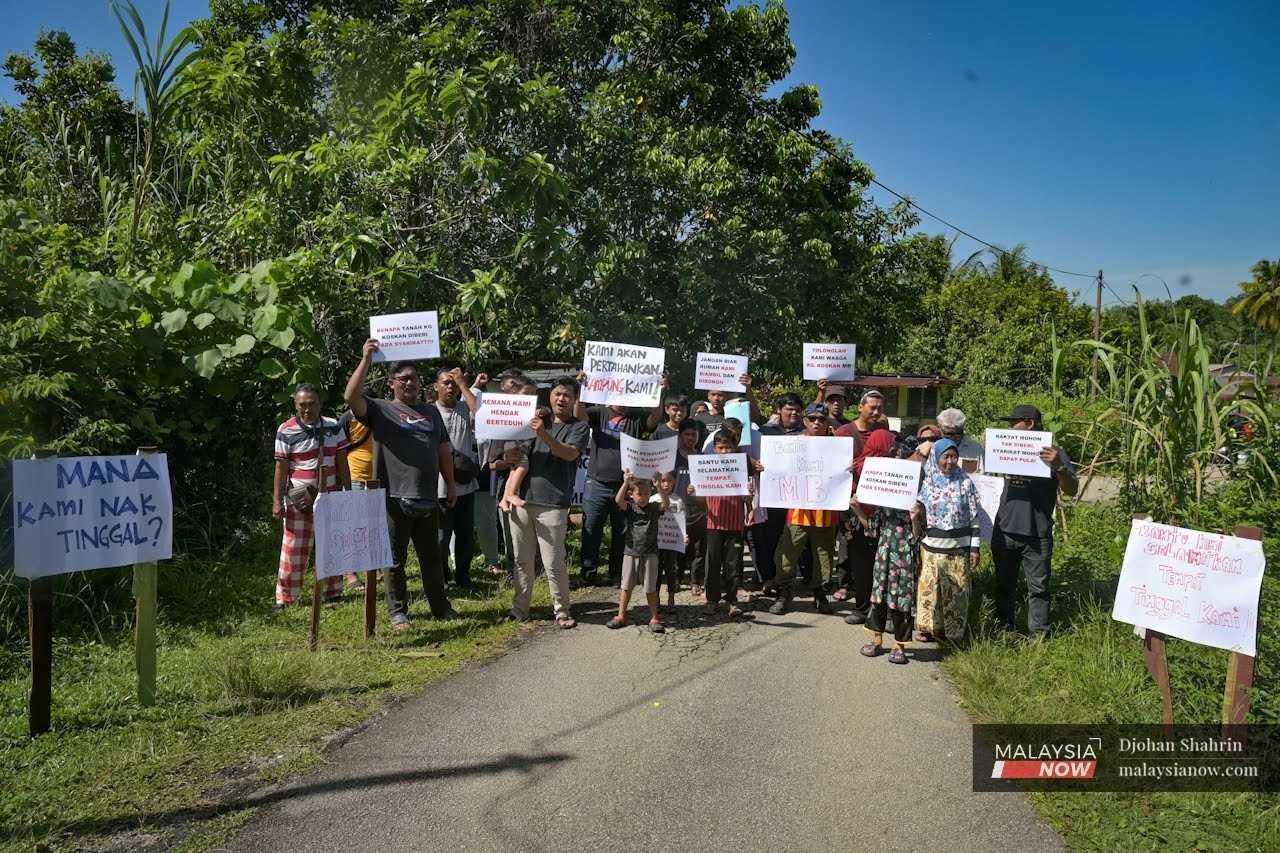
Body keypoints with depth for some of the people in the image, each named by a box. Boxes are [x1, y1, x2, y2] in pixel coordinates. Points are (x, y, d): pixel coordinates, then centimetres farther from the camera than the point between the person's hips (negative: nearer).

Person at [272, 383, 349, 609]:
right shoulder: (286, 430, -6)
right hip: (300, 498, -3)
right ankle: (284, 597, 9)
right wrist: (277, 500, -6)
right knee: (294, 549, -1)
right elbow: (281, 468, -5)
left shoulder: (334, 427, 3)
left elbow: (342, 463, 7)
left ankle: (334, 592, 23)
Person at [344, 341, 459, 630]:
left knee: (431, 557, 15)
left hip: (428, 499, 4)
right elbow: (351, 396, -18)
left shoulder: (431, 412, 16)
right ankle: (398, 611, 19)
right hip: (395, 499, -4)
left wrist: (451, 484, 13)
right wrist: (366, 359, -20)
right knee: (396, 560, 6)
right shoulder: (380, 409, 1)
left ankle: (441, 606, 26)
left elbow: (444, 450, 19)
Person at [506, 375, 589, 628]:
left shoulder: (578, 426, 4)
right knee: (522, 560, 9)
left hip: (552, 504, -4)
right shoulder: (540, 420, 16)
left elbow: (570, 453, -14)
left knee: (554, 562, -4)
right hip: (523, 498, 4)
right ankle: (519, 609, 19)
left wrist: (543, 434, -26)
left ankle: (562, 611, 9)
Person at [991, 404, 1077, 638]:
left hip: (1037, 535, -4)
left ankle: (1038, 637, 10)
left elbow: (1071, 490, -7)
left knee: (1038, 588, 2)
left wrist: (1059, 466, -26)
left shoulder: (1054, 453, -2)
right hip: (1005, 531, 4)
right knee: (1004, 585, 14)